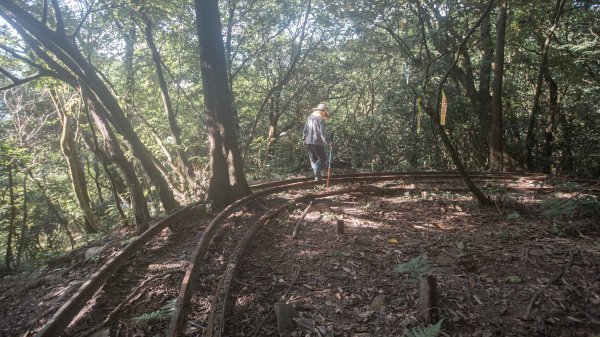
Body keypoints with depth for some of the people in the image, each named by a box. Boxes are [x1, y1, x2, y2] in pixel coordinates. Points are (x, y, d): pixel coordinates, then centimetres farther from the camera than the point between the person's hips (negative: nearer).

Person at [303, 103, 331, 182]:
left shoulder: (310, 117, 9)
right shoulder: (321, 120, -13)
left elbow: (305, 129, 14)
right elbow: (323, 134, -18)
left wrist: (304, 139, 22)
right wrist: (328, 142, -15)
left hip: (308, 142, 7)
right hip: (317, 142, -7)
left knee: (313, 159, 15)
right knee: (322, 159, 4)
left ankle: (317, 175, 11)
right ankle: (317, 174, -15)